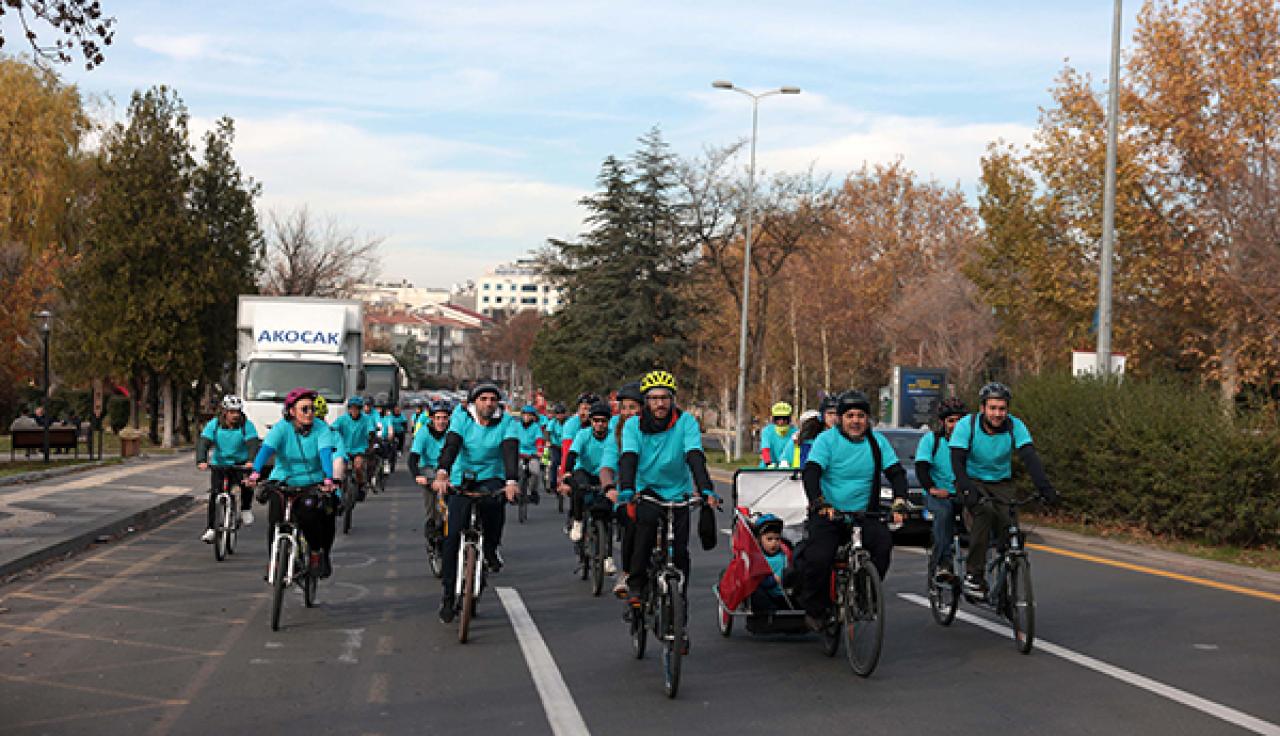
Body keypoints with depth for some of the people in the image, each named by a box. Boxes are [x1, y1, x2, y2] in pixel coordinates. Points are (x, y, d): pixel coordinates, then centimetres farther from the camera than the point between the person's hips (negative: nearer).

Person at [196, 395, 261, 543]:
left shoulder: (247, 425, -10)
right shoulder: (214, 424, -7)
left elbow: (253, 443, -23)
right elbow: (203, 443, -17)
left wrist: (251, 461, -42)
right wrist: (201, 461, -35)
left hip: (240, 464, -1)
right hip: (219, 464, 1)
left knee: (247, 483, -28)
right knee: (215, 494, -8)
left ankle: (246, 510, -2)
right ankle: (211, 529, 1)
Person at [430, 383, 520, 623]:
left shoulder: (507, 422, -9)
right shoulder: (462, 419, -9)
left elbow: (511, 451, -24)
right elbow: (450, 447, -23)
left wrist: (512, 481, -42)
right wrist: (442, 474, -42)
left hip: (491, 478, 0)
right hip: (462, 480, 0)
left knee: (494, 504, -35)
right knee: (452, 536, -7)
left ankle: (491, 550, -8)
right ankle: (448, 596, 3)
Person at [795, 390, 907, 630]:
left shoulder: (877, 442, 5)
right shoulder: (827, 439, -5)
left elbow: (896, 472, 2)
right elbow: (811, 473, -16)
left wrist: (899, 500, -18)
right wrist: (820, 504, -33)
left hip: (864, 514, 3)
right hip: (828, 514, -3)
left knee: (883, 542, -25)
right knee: (819, 559, -23)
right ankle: (814, 610, 2)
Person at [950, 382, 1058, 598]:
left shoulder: (1015, 426, -14)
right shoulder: (966, 425, -19)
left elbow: (1031, 459, -22)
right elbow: (957, 461, -25)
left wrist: (1046, 489, -35)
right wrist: (968, 491, -41)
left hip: (1001, 483, 3)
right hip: (972, 481, -3)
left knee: (1009, 524, -19)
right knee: (986, 510, -33)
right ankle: (973, 574, -27)